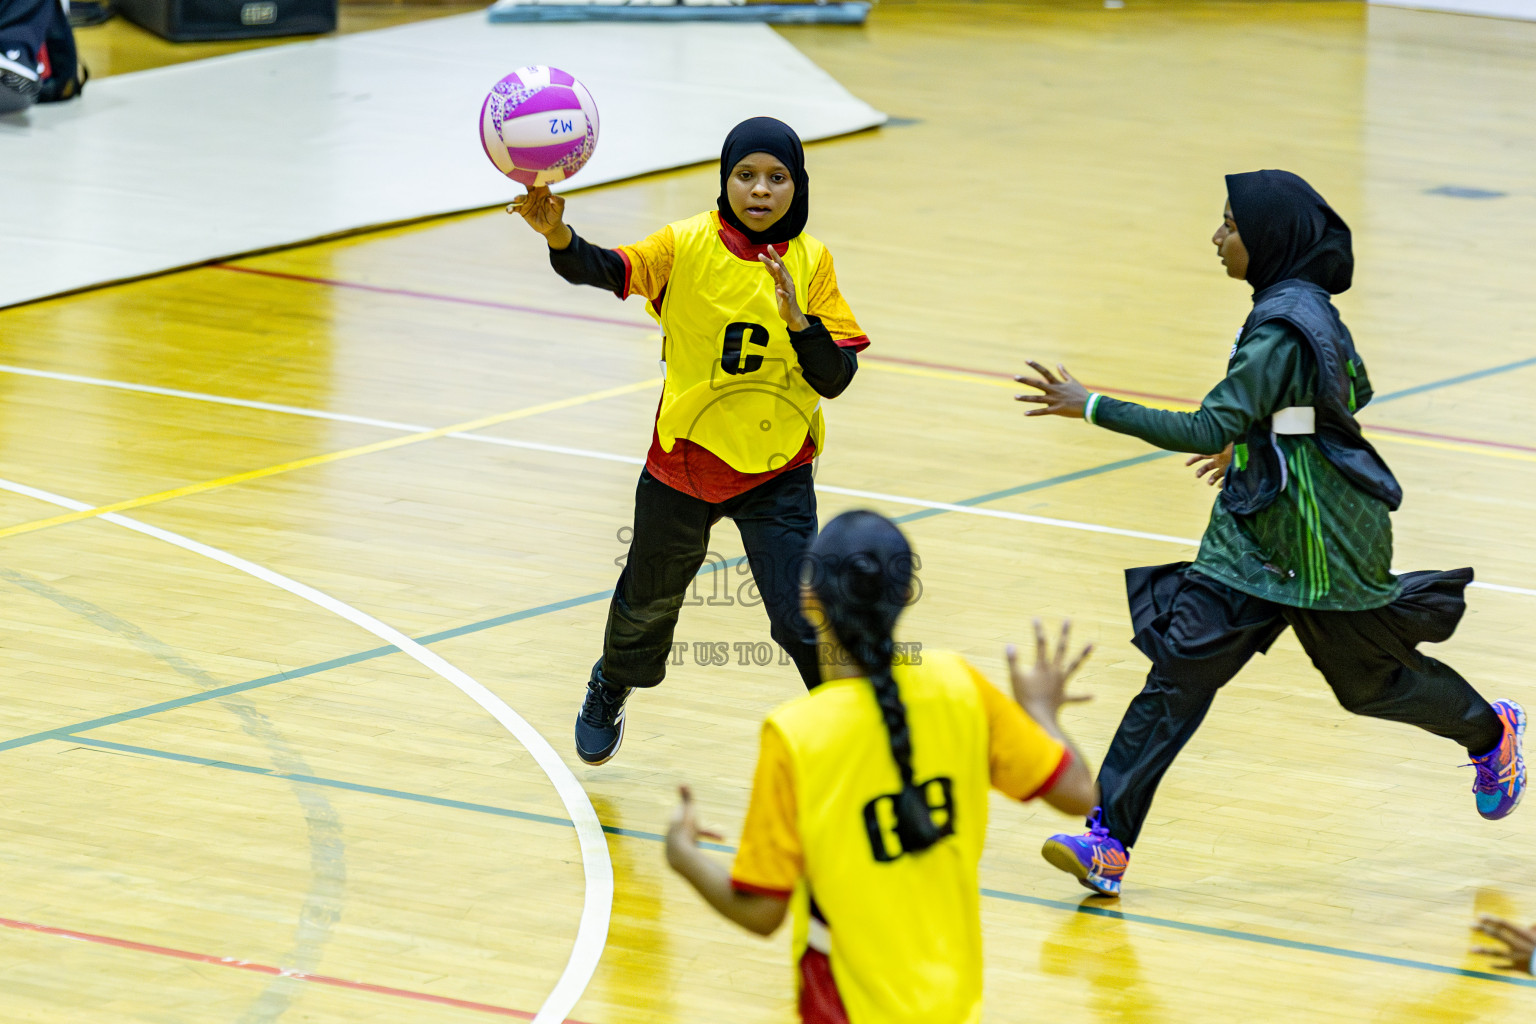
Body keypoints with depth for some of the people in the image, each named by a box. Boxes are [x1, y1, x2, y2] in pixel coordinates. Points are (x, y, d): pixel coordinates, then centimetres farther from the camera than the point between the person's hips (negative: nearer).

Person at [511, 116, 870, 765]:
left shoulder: (810, 263, -8)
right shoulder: (689, 247, -12)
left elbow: (836, 378, -11)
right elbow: (608, 270, -30)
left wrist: (797, 318, -29)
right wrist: (558, 235, -50)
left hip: (776, 473, -1)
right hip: (685, 461, 1)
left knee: (802, 621, -14)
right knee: (649, 599, 24)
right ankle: (609, 692, 54)